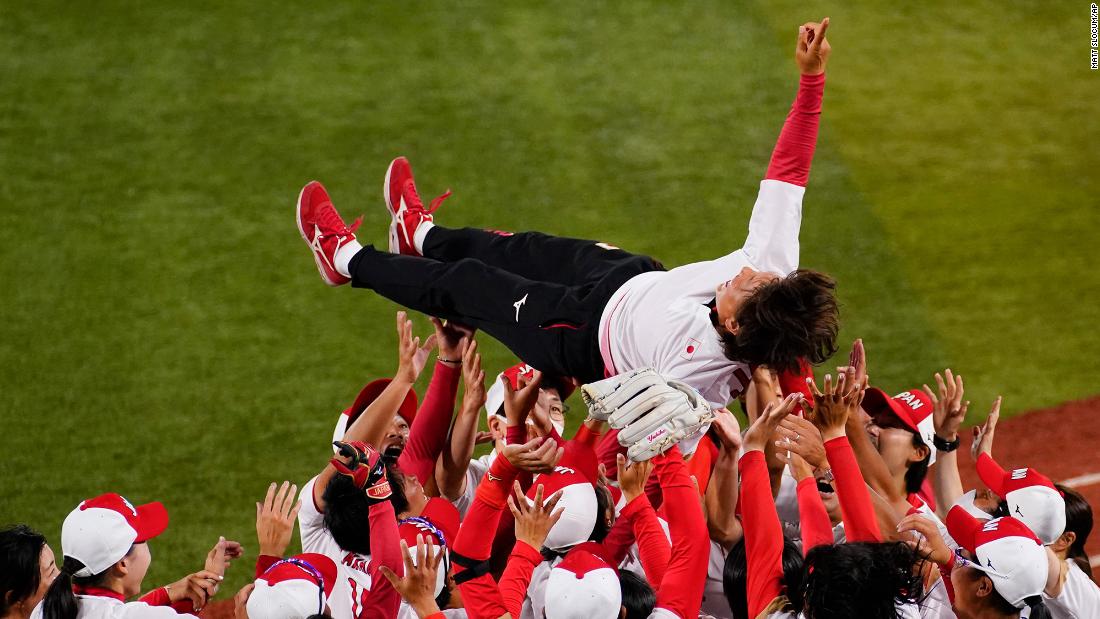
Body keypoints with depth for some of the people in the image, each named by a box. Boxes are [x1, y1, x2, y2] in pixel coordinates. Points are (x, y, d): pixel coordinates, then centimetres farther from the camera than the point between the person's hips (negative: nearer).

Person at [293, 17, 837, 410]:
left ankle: (348, 259, 43)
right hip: (638, 277, 6)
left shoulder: (697, 372, -49)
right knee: (525, 249, 30)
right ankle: (423, 236, 62)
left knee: (462, 284, 14)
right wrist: (811, 78, -36)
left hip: (587, 337, -6)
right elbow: (785, 174, -30)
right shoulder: (775, 267, -34)